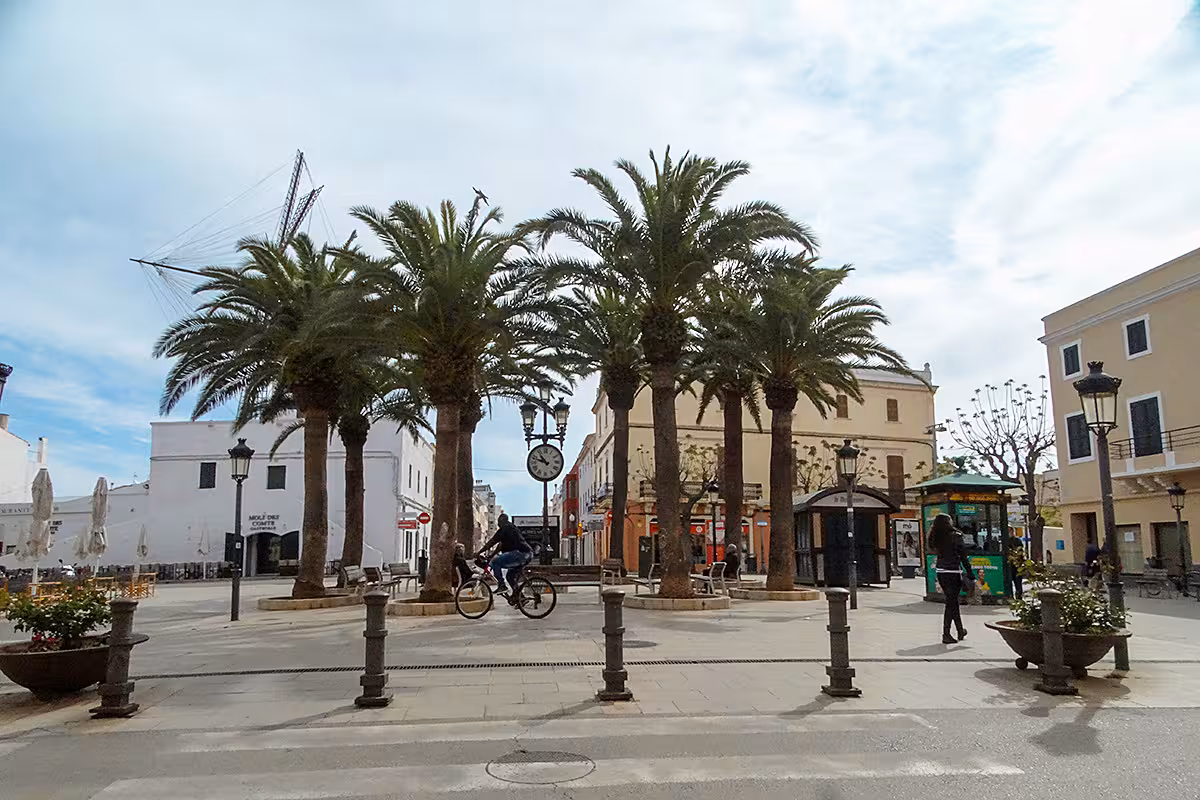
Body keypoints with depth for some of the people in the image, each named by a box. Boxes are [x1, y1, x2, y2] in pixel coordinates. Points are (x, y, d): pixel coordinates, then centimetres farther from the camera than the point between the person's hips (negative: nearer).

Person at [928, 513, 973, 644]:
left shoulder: (935, 538, 6)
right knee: (951, 603, -1)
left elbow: (937, 553, 6)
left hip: (940, 572, 6)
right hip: (953, 572, -6)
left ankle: (960, 631, 31)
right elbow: (963, 557, -9)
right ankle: (946, 635, -2)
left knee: (952, 601, 19)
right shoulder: (955, 536, -10)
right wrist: (970, 574, -5)